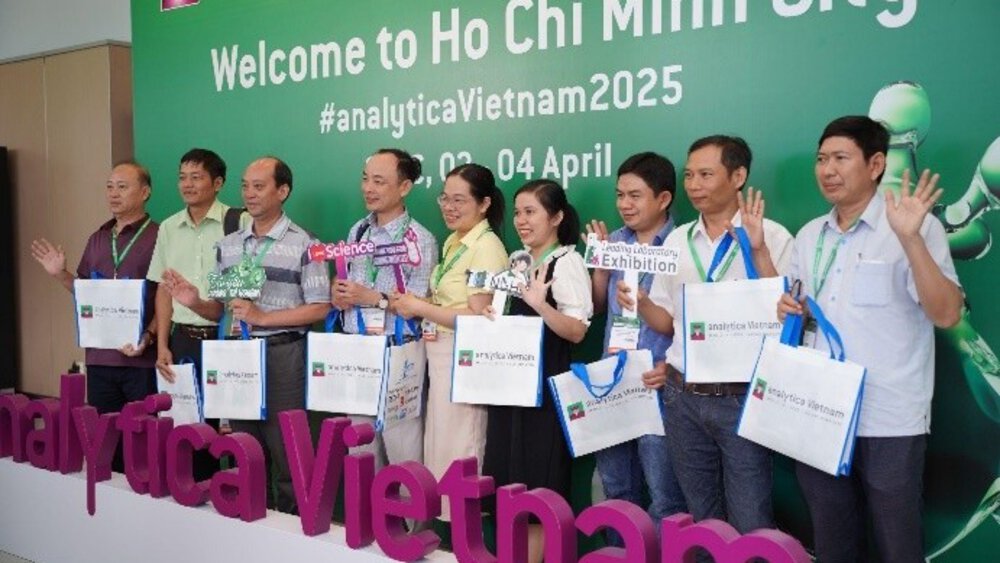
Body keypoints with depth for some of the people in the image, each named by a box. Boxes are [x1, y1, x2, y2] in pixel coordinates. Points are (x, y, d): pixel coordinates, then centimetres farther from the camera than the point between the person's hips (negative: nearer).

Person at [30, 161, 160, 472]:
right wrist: (60, 274, 4)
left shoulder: (158, 237, -6)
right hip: (99, 356, 6)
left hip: (142, 357, -6)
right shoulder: (98, 239, 14)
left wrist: (148, 337, -20)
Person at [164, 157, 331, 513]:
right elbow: (219, 309, 14)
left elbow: (319, 309, -9)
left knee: (284, 450, 1)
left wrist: (263, 317, -16)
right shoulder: (227, 245, 12)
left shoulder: (303, 245, -5)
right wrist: (195, 303, -7)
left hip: (282, 354, -5)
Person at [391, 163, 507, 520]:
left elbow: (477, 317, -21)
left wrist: (419, 308, -16)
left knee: (457, 451, -1)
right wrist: (416, 306, -2)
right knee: (438, 448, 16)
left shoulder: (487, 248, -15)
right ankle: (444, 521, 27)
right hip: (442, 356, 9)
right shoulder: (454, 242, 12)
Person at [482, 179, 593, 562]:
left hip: (544, 388, -8)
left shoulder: (567, 262, -11)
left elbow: (577, 331, -18)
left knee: (538, 487, 1)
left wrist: (540, 304, -32)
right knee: (510, 481, 13)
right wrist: (491, 317, 2)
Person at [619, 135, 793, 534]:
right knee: (701, 519, 17)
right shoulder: (676, 240, 9)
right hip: (682, 397, 5)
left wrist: (758, 250, -22)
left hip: (741, 399, -5)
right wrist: (638, 303, -8)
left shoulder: (771, 236, -7)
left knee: (750, 524, 2)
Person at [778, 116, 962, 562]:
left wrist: (910, 238, -27)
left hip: (889, 423, -5)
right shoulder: (809, 236, 11)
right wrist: (788, 312, -2)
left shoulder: (916, 227, -7)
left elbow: (946, 315, -18)